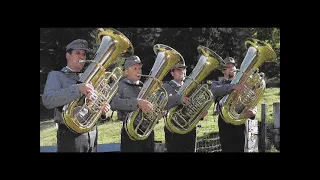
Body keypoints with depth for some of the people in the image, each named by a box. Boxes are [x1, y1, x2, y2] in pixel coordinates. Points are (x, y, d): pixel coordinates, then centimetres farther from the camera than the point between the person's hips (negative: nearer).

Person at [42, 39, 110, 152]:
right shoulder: (56, 75, 0)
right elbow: (48, 100, -19)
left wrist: (103, 109, -3)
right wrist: (77, 89, -29)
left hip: (92, 133, 5)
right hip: (70, 135, -5)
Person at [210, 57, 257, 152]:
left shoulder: (241, 84, 12)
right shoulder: (217, 84, 6)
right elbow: (215, 90, -20)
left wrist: (253, 111, -20)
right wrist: (233, 86, -37)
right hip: (225, 122, -2)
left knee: (239, 149, 4)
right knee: (227, 149, 0)